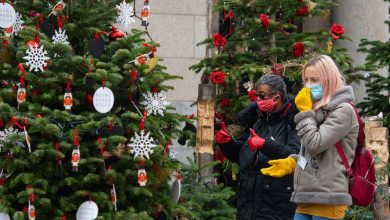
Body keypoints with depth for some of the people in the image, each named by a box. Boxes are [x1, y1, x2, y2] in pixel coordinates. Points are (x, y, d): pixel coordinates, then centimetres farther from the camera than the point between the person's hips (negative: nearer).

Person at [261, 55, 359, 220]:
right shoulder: (319, 109, 19)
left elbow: (315, 145, -16)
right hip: (307, 198, 8)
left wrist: (305, 111, -6)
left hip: (327, 200, -8)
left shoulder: (343, 110, -7)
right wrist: (292, 162, 10)